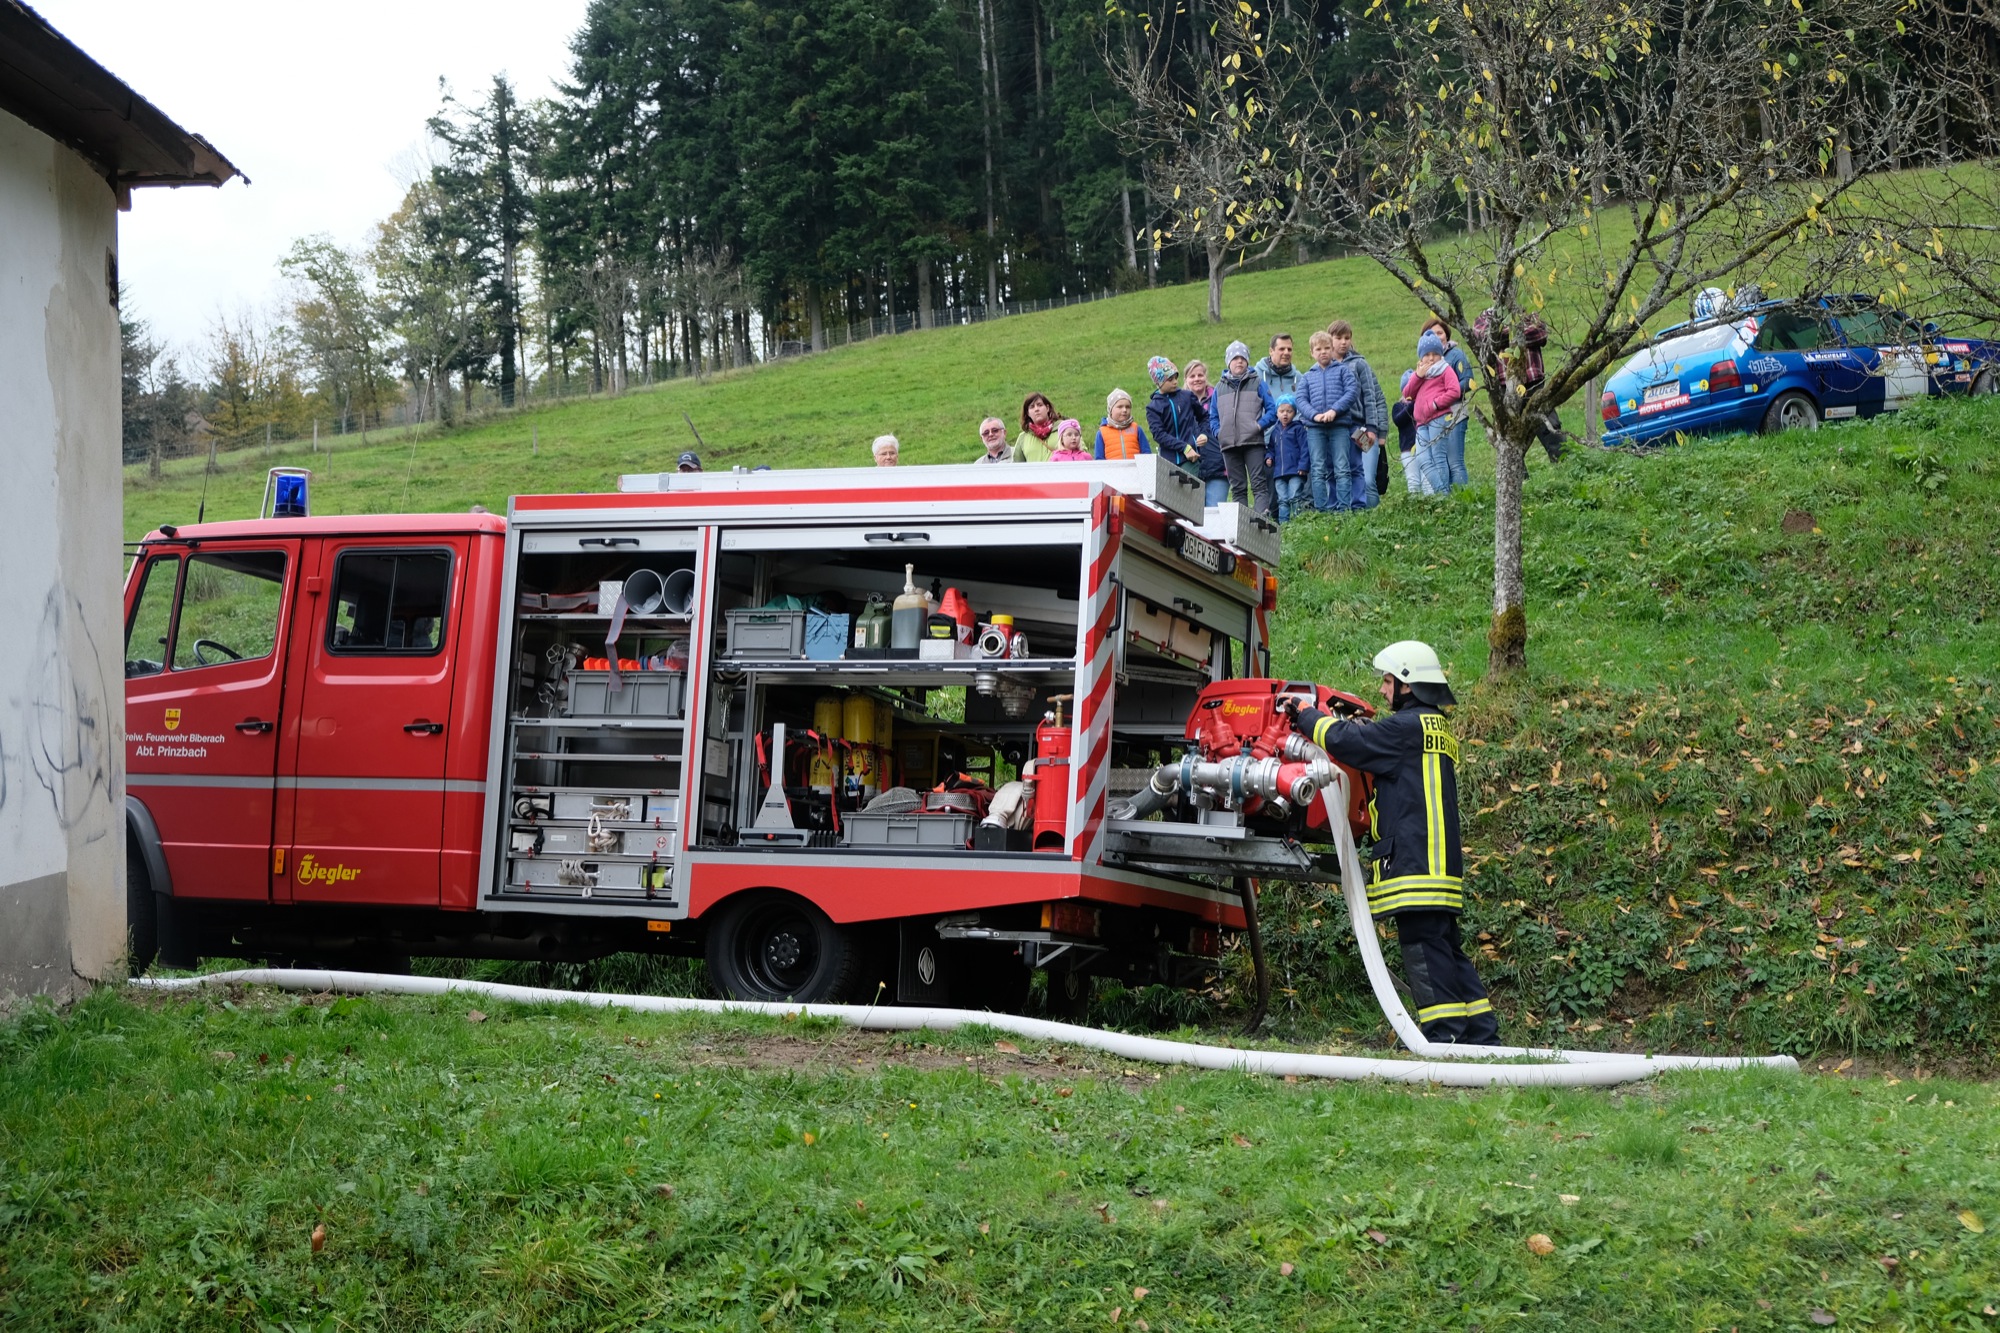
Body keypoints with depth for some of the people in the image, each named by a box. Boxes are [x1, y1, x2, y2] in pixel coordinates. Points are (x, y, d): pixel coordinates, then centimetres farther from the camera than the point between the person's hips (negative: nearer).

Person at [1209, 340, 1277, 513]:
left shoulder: (1257, 384, 9)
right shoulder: (1219, 388, 17)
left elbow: (1272, 410, 5)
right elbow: (1213, 417, 20)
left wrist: (1259, 425, -10)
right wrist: (1218, 432, 2)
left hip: (1253, 442, -3)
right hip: (1228, 445, 3)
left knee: (1259, 485, -9)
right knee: (1237, 487, 5)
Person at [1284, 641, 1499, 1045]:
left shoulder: (1410, 725, -10)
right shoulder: (1437, 729, 22)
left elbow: (1346, 741, -13)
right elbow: (1373, 744, 28)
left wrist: (1307, 715, 2)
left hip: (1416, 859, -10)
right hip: (1438, 862, 10)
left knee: (1424, 947, -8)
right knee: (1446, 949, 12)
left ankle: (1443, 1036, -8)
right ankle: (1482, 1036, 14)